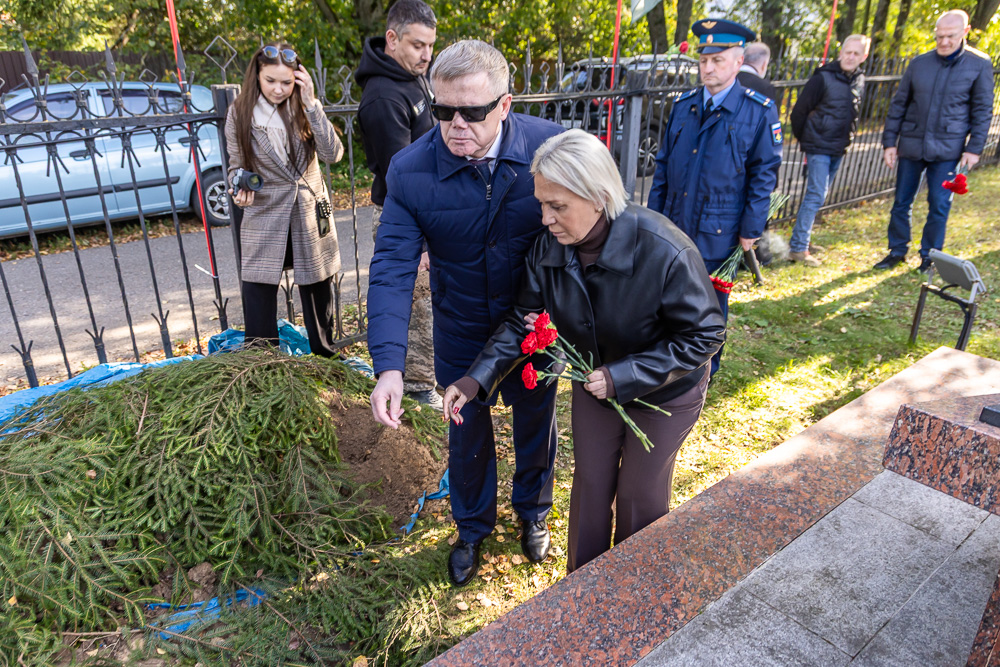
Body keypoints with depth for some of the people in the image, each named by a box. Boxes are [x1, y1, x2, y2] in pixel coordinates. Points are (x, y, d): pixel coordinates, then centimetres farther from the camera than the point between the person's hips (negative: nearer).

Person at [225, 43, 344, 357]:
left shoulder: (302, 108, -1)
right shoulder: (240, 113, -4)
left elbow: (333, 153, -14)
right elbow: (237, 165, 5)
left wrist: (311, 104, -19)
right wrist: (240, 190, -16)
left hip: (310, 212, 2)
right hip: (264, 216, -1)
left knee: (317, 286, 12)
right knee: (259, 293, -5)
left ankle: (325, 358, 30)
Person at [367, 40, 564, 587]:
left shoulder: (550, 146, -20)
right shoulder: (409, 171, -20)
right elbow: (392, 269, -23)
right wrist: (389, 365, -34)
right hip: (462, 334, 0)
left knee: (536, 424, 22)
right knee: (467, 435, 19)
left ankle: (532, 512, 54)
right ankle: (473, 529, 49)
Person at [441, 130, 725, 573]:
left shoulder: (664, 252, -35)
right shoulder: (549, 247, -20)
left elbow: (704, 335, -24)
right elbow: (523, 320, -8)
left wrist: (622, 377, -29)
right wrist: (477, 378, -21)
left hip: (665, 393, -3)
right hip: (594, 382, 4)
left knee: (640, 495, 14)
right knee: (590, 484, 16)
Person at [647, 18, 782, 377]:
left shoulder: (759, 111, -6)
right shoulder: (683, 104, 5)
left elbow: (764, 173, -4)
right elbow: (663, 163, 10)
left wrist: (751, 229, -7)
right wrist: (654, 213, 8)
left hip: (718, 231, -4)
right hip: (673, 225, 4)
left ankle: (706, 367, 30)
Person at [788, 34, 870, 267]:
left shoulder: (859, 81, 10)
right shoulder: (823, 77, -11)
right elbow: (799, 110, -7)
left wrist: (846, 140, 16)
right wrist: (804, 141, 0)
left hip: (838, 149, 7)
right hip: (819, 146, -7)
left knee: (818, 194, 12)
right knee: (816, 195, -13)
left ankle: (801, 239, 21)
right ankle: (798, 248, -11)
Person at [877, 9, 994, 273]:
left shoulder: (979, 64, -1)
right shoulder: (919, 63, 4)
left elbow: (983, 110, 1)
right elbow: (899, 104, 8)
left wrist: (974, 148, -5)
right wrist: (889, 142, 3)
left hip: (947, 150, -2)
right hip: (911, 145, 2)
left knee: (939, 206, 1)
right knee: (902, 202, 8)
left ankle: (930, 256, 15)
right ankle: (897, 251, 22)